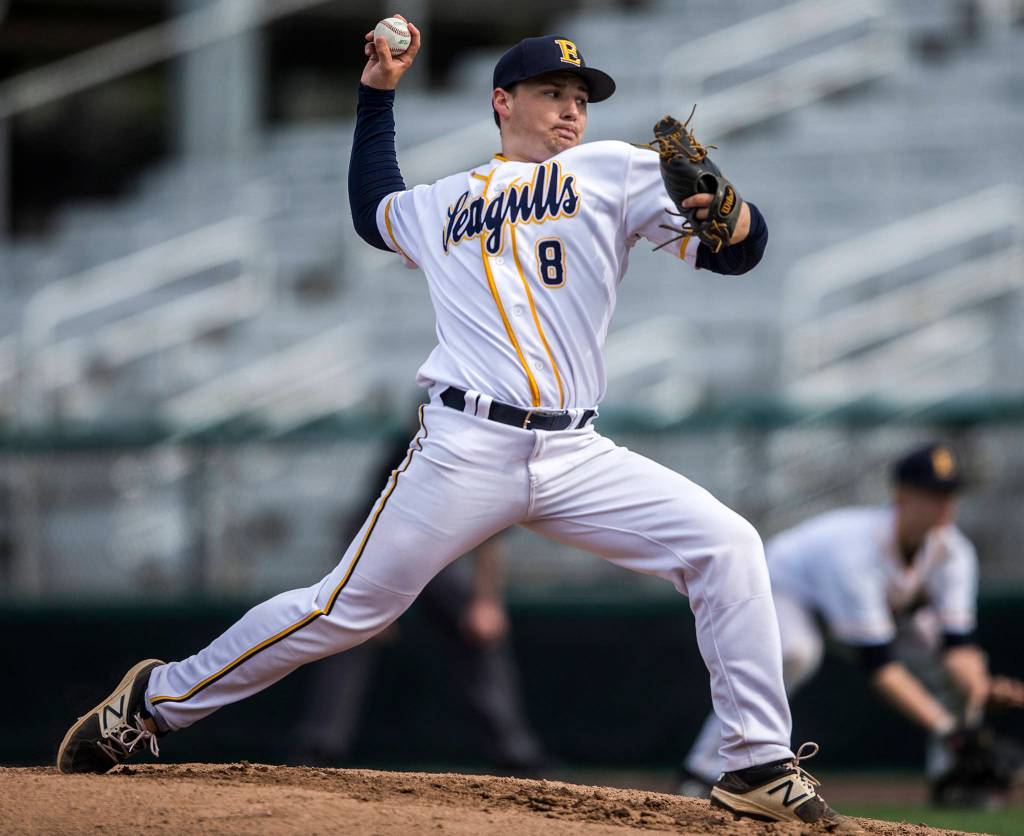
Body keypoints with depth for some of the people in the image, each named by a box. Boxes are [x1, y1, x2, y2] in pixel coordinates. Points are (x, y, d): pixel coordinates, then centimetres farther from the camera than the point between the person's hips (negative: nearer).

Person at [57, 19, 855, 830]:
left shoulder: (614, 171, 13)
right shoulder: (441, 204, 18)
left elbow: (741, 246, 3)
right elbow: (373, 208, 42)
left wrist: (721, 209, -20)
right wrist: (377, 93, 36)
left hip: (576, 456, 1)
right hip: (467, 450, -1)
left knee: (726, 545, -16)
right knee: (347, 609, -4)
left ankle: (759, 765, -10)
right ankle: (156, 700, 12)